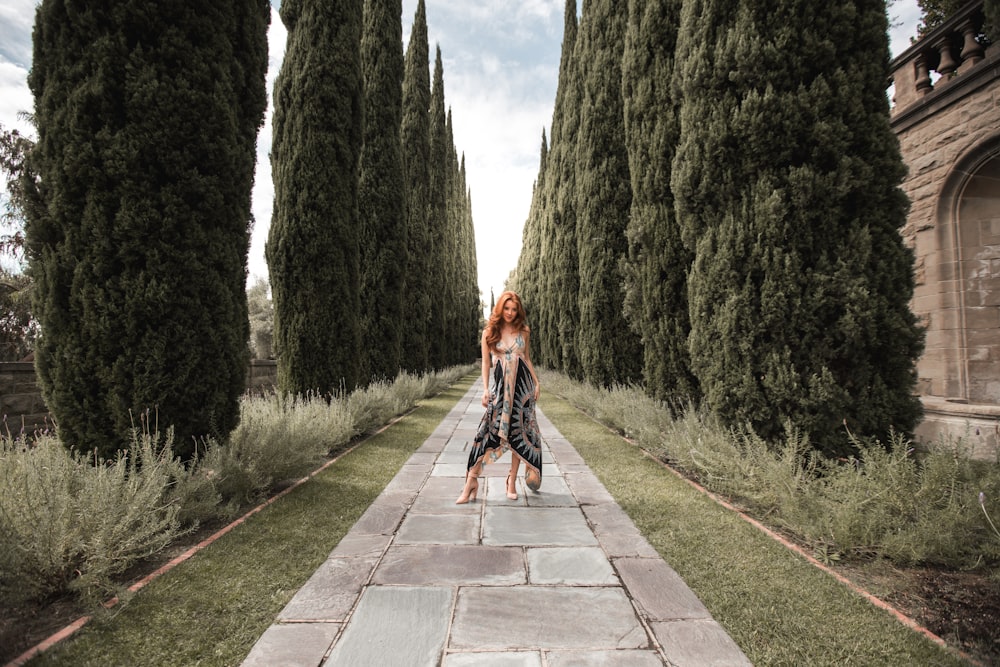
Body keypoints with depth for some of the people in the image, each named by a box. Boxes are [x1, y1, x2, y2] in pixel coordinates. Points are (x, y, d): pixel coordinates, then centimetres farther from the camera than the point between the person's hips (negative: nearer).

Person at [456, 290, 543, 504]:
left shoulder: (523, 331, 7)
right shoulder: (489, 332, 2)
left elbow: (527, 358, 14)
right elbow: (486, 362, 3)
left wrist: (536, 382, 8)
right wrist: (485, 389, -4)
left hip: (522, 384, 2)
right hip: (499, 385, -2)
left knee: (518, 432, 4)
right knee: (489, 430, -10)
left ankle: (512, 480, 17)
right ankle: (471, 481, -5)